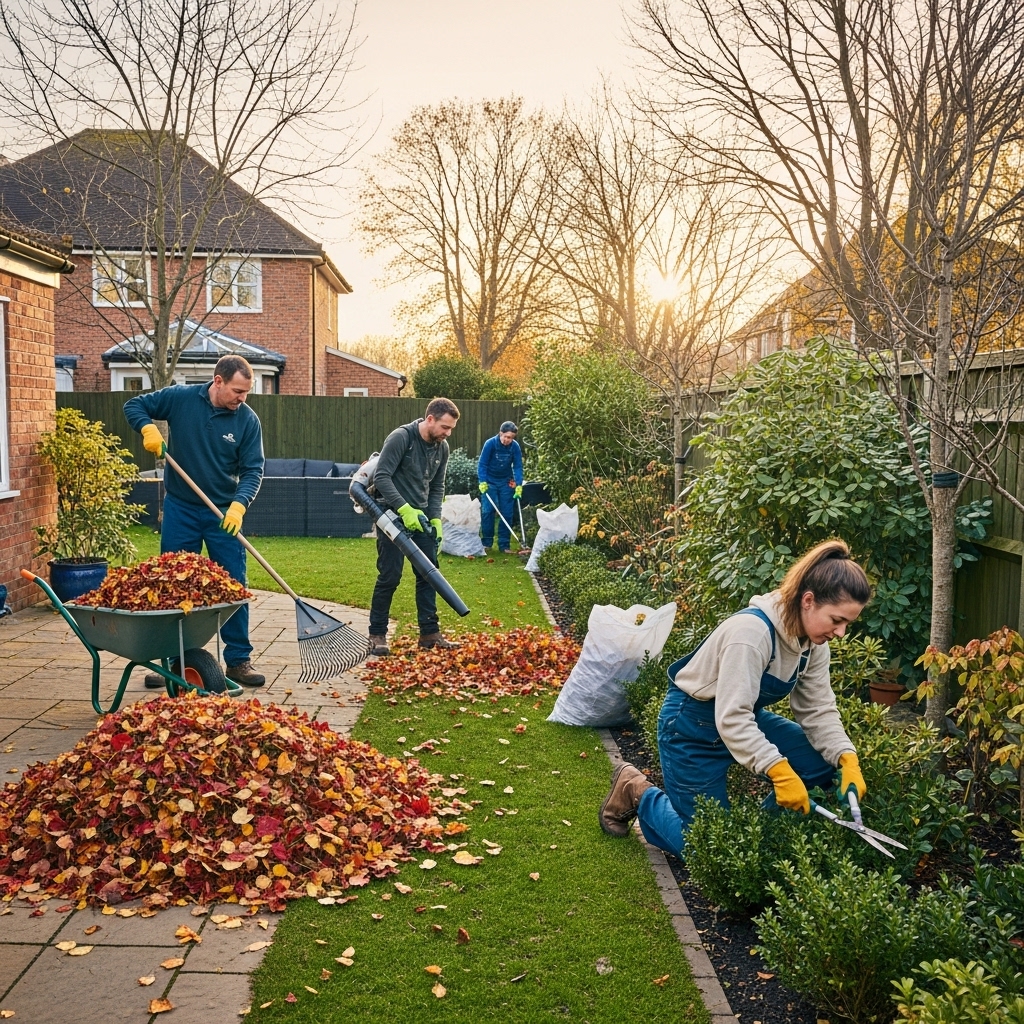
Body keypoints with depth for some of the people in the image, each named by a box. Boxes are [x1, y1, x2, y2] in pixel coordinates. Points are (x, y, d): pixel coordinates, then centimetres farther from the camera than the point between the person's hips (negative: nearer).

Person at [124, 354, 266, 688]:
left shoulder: (248, 420, -8)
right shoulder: (180, 397, -8)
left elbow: (252, 470, -8)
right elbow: (134, 405, 4)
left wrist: (239, 504, -24)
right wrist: (148, 428, -17)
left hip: (224, 513, 0)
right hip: (180, 509, 0)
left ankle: (239, 660, 13)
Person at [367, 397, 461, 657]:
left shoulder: (441, 447, 4)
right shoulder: (400, 437, -16)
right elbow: (381, 477, -20)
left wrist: (435, 518, 1)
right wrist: (405, 509, -25)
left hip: (421, 518, 7)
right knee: (389, 576, -5)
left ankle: (430, 633, 15)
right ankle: (377, 635, 8)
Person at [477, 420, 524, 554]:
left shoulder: (515, 446, -13)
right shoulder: (490, 443, -19)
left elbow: (518, 467, -10)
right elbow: (482, 464, -14)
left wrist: (519, 485, -19)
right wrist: (482, 482, -22)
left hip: (506, 483, 2)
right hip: (490, 482, -2)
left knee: (507, 514, 1)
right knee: (487, 511, -5)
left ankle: (504, 544, 6)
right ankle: (486, 542, 7)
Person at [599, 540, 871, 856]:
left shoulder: (813, 639, -8)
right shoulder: (752, 632, -34)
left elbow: (818, 710, -5)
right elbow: (731, 718, -35)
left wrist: (847, 759, -20)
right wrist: (779, 770, -41)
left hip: (747, 717, 8)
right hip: (693, 725, -8)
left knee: (824, 764, -8)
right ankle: (637, 792, 20)